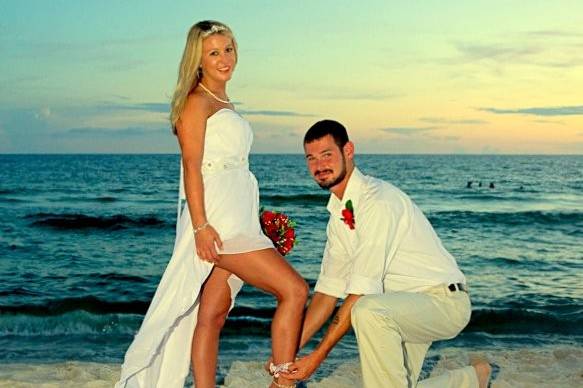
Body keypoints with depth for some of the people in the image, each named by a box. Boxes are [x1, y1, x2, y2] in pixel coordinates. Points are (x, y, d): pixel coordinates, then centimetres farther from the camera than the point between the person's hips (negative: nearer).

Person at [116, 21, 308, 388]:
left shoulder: (225, 103, 21)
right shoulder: (196, 101, -4)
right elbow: (191, 165, -13)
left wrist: (254, 222, 21)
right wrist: (200, 226, -20)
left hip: (237, 222, 9)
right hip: (216, 222, -9)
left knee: (212, 315, 7)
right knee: (294, 289, -12)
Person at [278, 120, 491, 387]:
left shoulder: (378, 202, -23)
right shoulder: (339, 213, 6)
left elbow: (362, 290, -25)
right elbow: (329, 288, 6)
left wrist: (318, 356, -22)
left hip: (443, 300, -9)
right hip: (404, 308, 9)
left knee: (368, 311, -34)